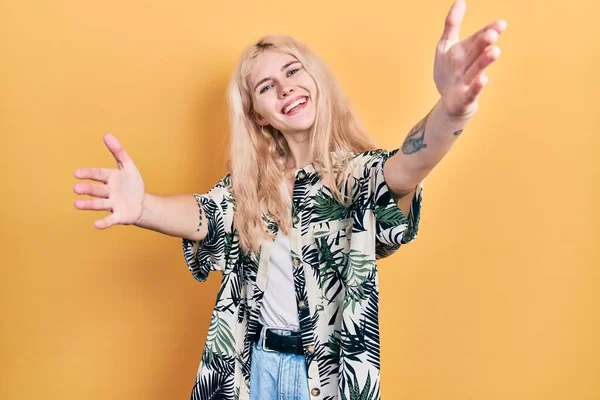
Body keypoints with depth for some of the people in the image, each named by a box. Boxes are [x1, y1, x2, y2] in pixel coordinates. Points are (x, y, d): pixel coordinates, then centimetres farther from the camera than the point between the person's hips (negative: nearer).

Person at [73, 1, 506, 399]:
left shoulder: (360, 172, -10)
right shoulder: (251, 184, 2)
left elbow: (404, 169, -31)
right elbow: (203, 215, -14)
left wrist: (452, 109, -54)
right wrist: (142, 206, -38)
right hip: (255, 364, 3)